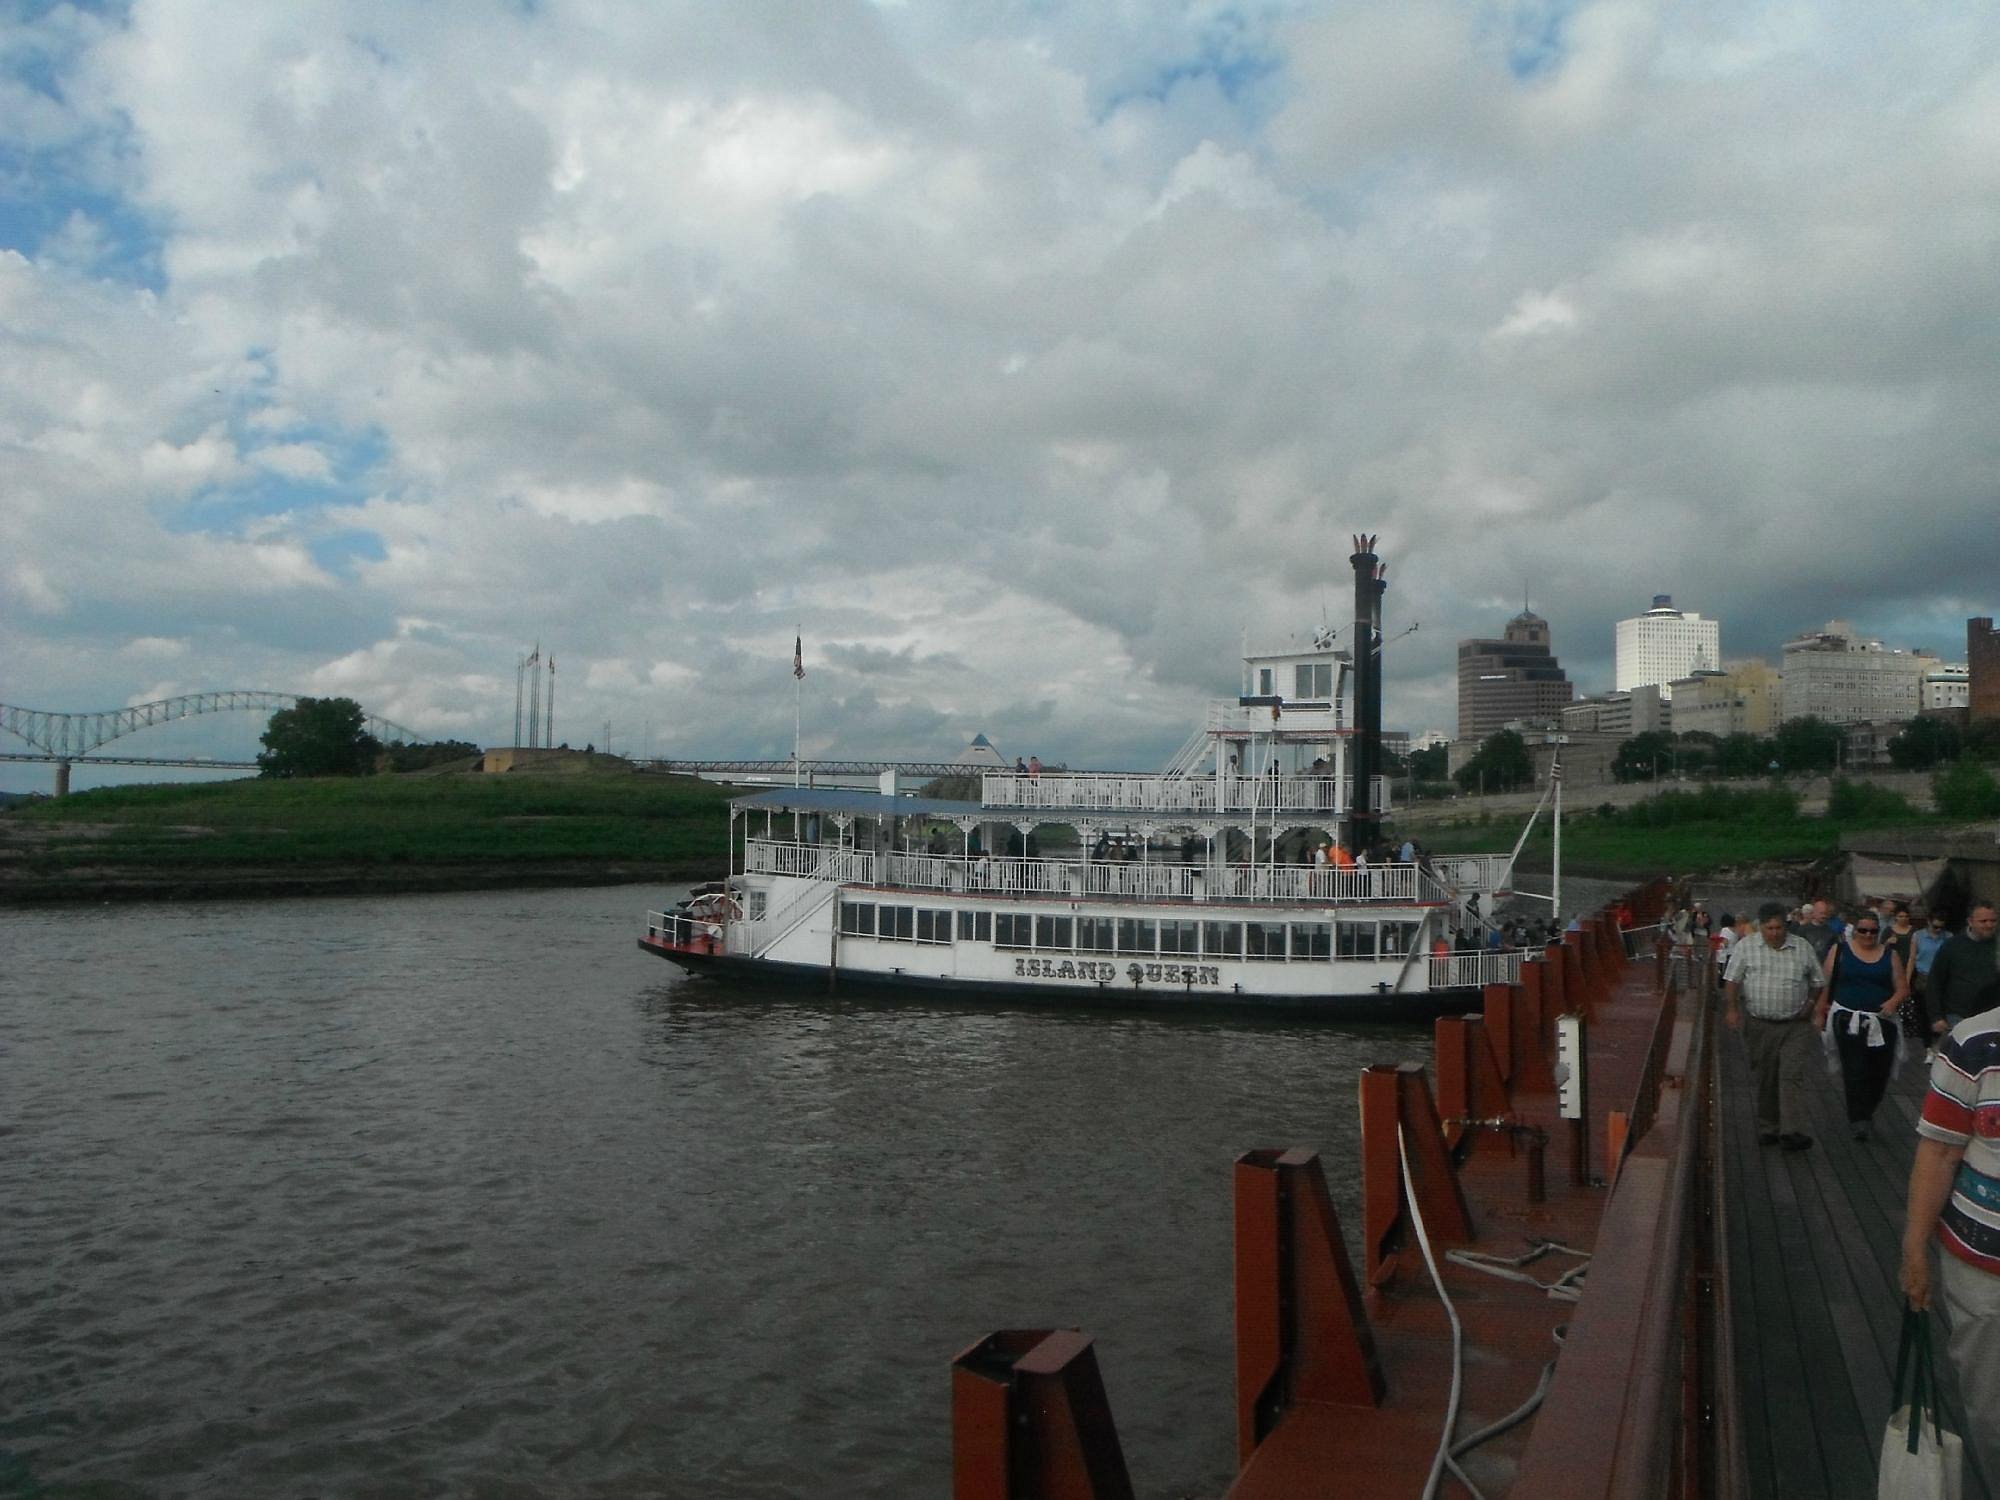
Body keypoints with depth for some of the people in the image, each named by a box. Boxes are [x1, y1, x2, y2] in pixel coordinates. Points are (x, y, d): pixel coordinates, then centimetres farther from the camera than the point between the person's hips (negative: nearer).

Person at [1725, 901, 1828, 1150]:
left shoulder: (1803, 947, 5)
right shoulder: (1745, 947, 1)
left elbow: (1817, 982, 14)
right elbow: (1732, 981, -1)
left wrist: (1810, 1004, 2)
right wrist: (1732, 1009, -12)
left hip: (1795, 1027, 0)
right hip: (1759, 1025, 0)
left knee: (1792, 1076, -9)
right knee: (1765, 1079, 8)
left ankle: (1791, 1131, -12)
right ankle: (1767, 1128, 19)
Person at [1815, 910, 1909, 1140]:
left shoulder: (1889, 955, 8)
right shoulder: (1839, 950, 3)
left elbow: (1903, 988, 6)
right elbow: (1826, 984, 4)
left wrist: (1894, 1001, -15)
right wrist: (1820, 1014, 3)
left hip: (1881, 1023, 2)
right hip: (1848, 1021, -2)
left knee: (1879, 1072, 3)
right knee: (1854, 1071, -9)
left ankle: (1866, 1113, 24)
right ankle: (1858, 1120, -7)